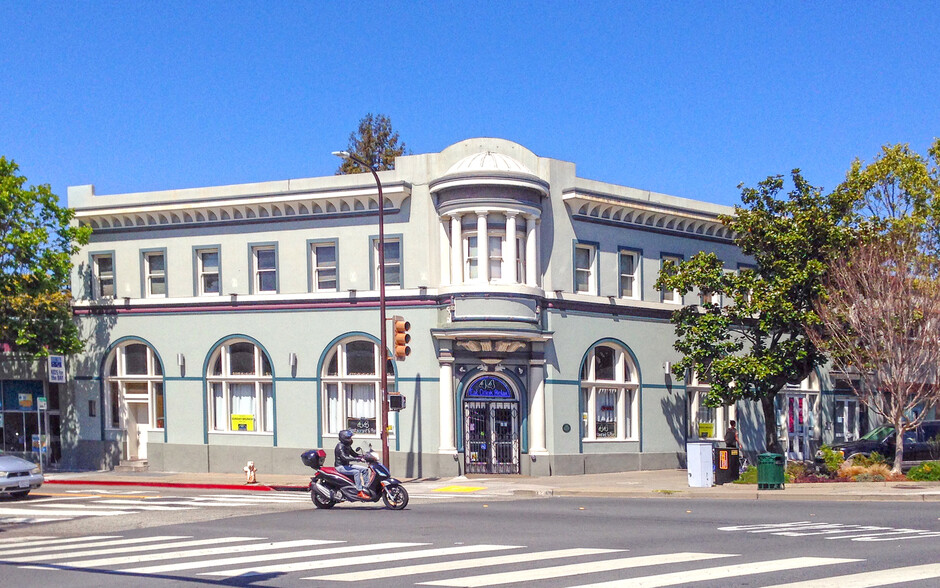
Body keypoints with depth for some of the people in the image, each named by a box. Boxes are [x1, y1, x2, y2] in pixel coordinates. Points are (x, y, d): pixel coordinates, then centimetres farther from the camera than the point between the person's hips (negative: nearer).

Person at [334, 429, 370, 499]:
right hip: (340, 467, -10)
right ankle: (360, 492, -32)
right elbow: (344, 458, -31)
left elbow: (354, 454, 21)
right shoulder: (340, 446, -18)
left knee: (364, 469, 3)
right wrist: (358, 459, -35)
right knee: (356, 472, -29)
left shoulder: (347, 446, 12)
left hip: (347, 465, 10)